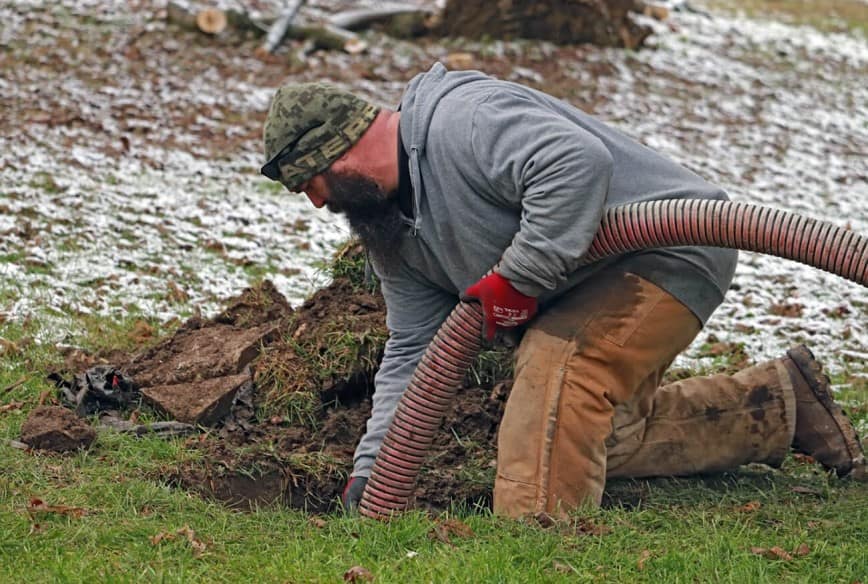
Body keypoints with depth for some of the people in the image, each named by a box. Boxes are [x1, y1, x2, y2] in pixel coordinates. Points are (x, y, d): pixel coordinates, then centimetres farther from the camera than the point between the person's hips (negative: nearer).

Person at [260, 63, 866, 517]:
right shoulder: (390, 229, 7)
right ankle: (779, 401, 27)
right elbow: (412, 354, 9)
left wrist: (515, 277, -30)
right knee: (594, 438, 21)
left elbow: (578, 162, -38)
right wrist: (369, 473, 2)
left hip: (672, 244, -11)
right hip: (592, 284, 11)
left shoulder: (462, 120, -24)